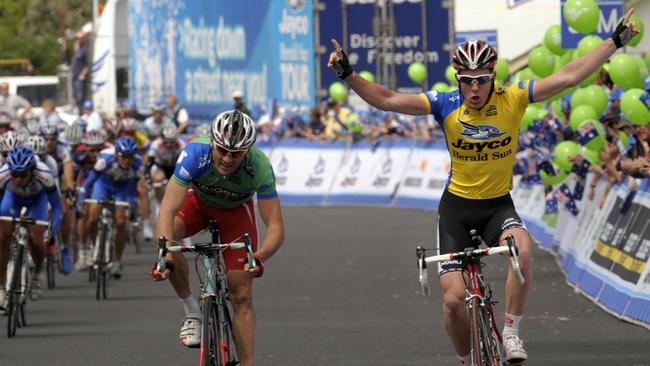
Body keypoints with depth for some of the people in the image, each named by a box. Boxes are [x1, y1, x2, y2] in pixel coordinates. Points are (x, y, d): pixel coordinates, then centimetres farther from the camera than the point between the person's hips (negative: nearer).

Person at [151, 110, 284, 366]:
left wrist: (260, 257, -55)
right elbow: (168, 210, -43)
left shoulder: (260, 167, -35)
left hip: (236, 211, 0)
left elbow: (275, 227, -34)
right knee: (165, 235, -33)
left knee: (242, 295, -9)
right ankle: (192, 312, -15)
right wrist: (166, 257, -58)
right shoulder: (196, 153, -38)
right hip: (198, 200, 0)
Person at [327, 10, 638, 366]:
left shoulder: (512, 99, -10)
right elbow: (387, 100, -14)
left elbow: (568, 76, -13)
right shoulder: (445, 105, -11)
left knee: (522, 249, -34)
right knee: (454, 299, -9)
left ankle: (511, 333, -16)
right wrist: (348, 75, -26)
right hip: (457, 206, 0)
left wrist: (615, 41, -16)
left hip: (498, 206, 0)